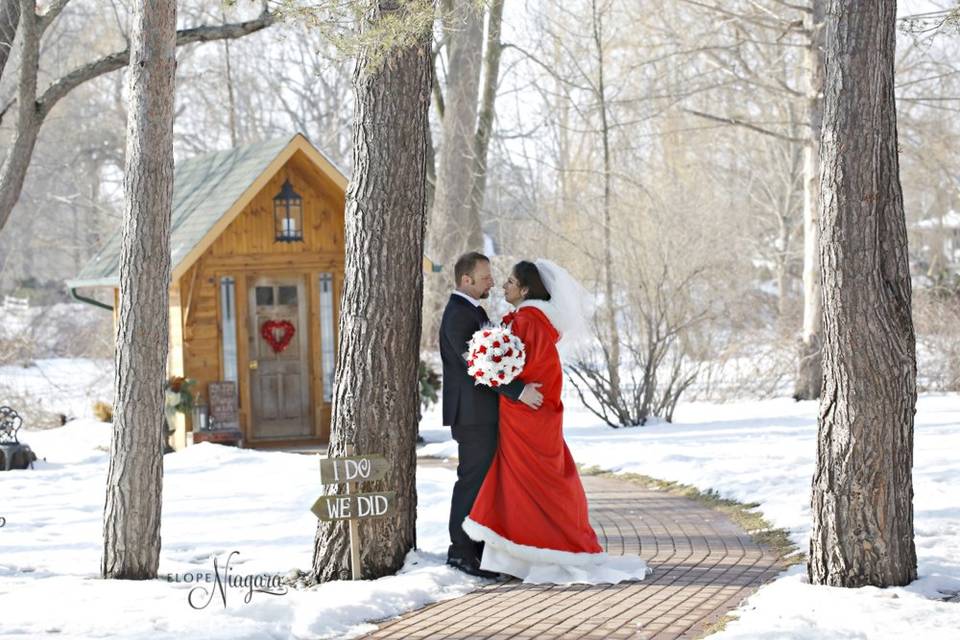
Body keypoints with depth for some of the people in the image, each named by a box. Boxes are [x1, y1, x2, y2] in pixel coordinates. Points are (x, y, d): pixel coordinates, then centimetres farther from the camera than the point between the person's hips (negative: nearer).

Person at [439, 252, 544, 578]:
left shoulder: (473, 310, 16)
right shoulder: (458, 315, -17)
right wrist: (518, 391, -25)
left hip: (483, 412, 10)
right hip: (472, 413, -10)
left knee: (481, 478, 12)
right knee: (472, 478, -6)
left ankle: (476, 548, 18)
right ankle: (461, 551, -1)